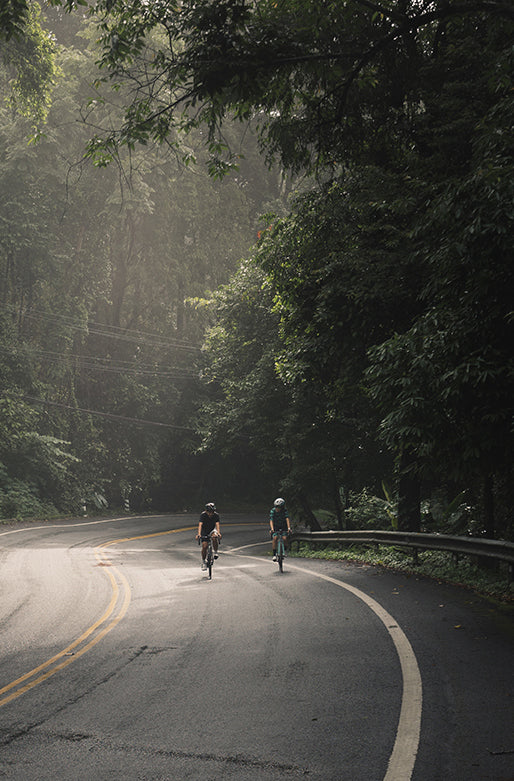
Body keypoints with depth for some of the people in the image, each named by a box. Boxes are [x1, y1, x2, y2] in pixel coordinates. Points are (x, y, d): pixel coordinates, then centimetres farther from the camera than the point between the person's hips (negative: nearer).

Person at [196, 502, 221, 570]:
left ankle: (216, 552, -11)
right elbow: (200, 525, -34)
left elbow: (217, 524, -30)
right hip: (204, 532, 0)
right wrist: (199, 534, -49)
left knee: (214, 537, -34)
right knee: (204, 546, -12)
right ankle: (203, 561, 9)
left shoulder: (216, 515, -19)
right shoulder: (203, 515, -24)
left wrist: (218, 533, -49)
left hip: (212, 530, 0)